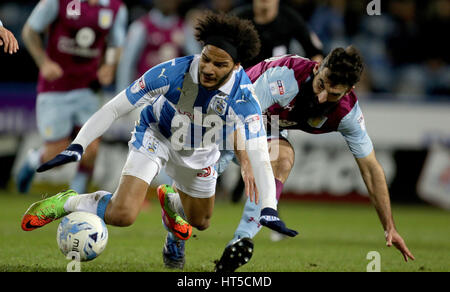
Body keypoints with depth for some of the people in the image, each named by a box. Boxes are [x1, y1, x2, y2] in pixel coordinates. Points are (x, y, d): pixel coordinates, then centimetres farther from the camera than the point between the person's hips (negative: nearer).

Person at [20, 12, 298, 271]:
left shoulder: (244, 97, -32)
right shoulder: (172, 72, -34)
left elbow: (259, 156, -33)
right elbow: (116, 107, -26)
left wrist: (269, 209, -45)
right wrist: (77, 147, -32)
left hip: (200, 153, 3)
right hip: (156, 136, -3)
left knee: (200, 222, 22)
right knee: (122, 215, -24)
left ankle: (170, 199, 55)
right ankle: (66, 202, 3)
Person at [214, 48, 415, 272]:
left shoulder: (347, 112, -23)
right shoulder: (286, 76, -39)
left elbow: (370, 168, -13)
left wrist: (389, 228, -13)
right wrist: (246, 163, -57)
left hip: (271, 128, 4)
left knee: (283, 159, -29)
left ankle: (242, 239, -34)